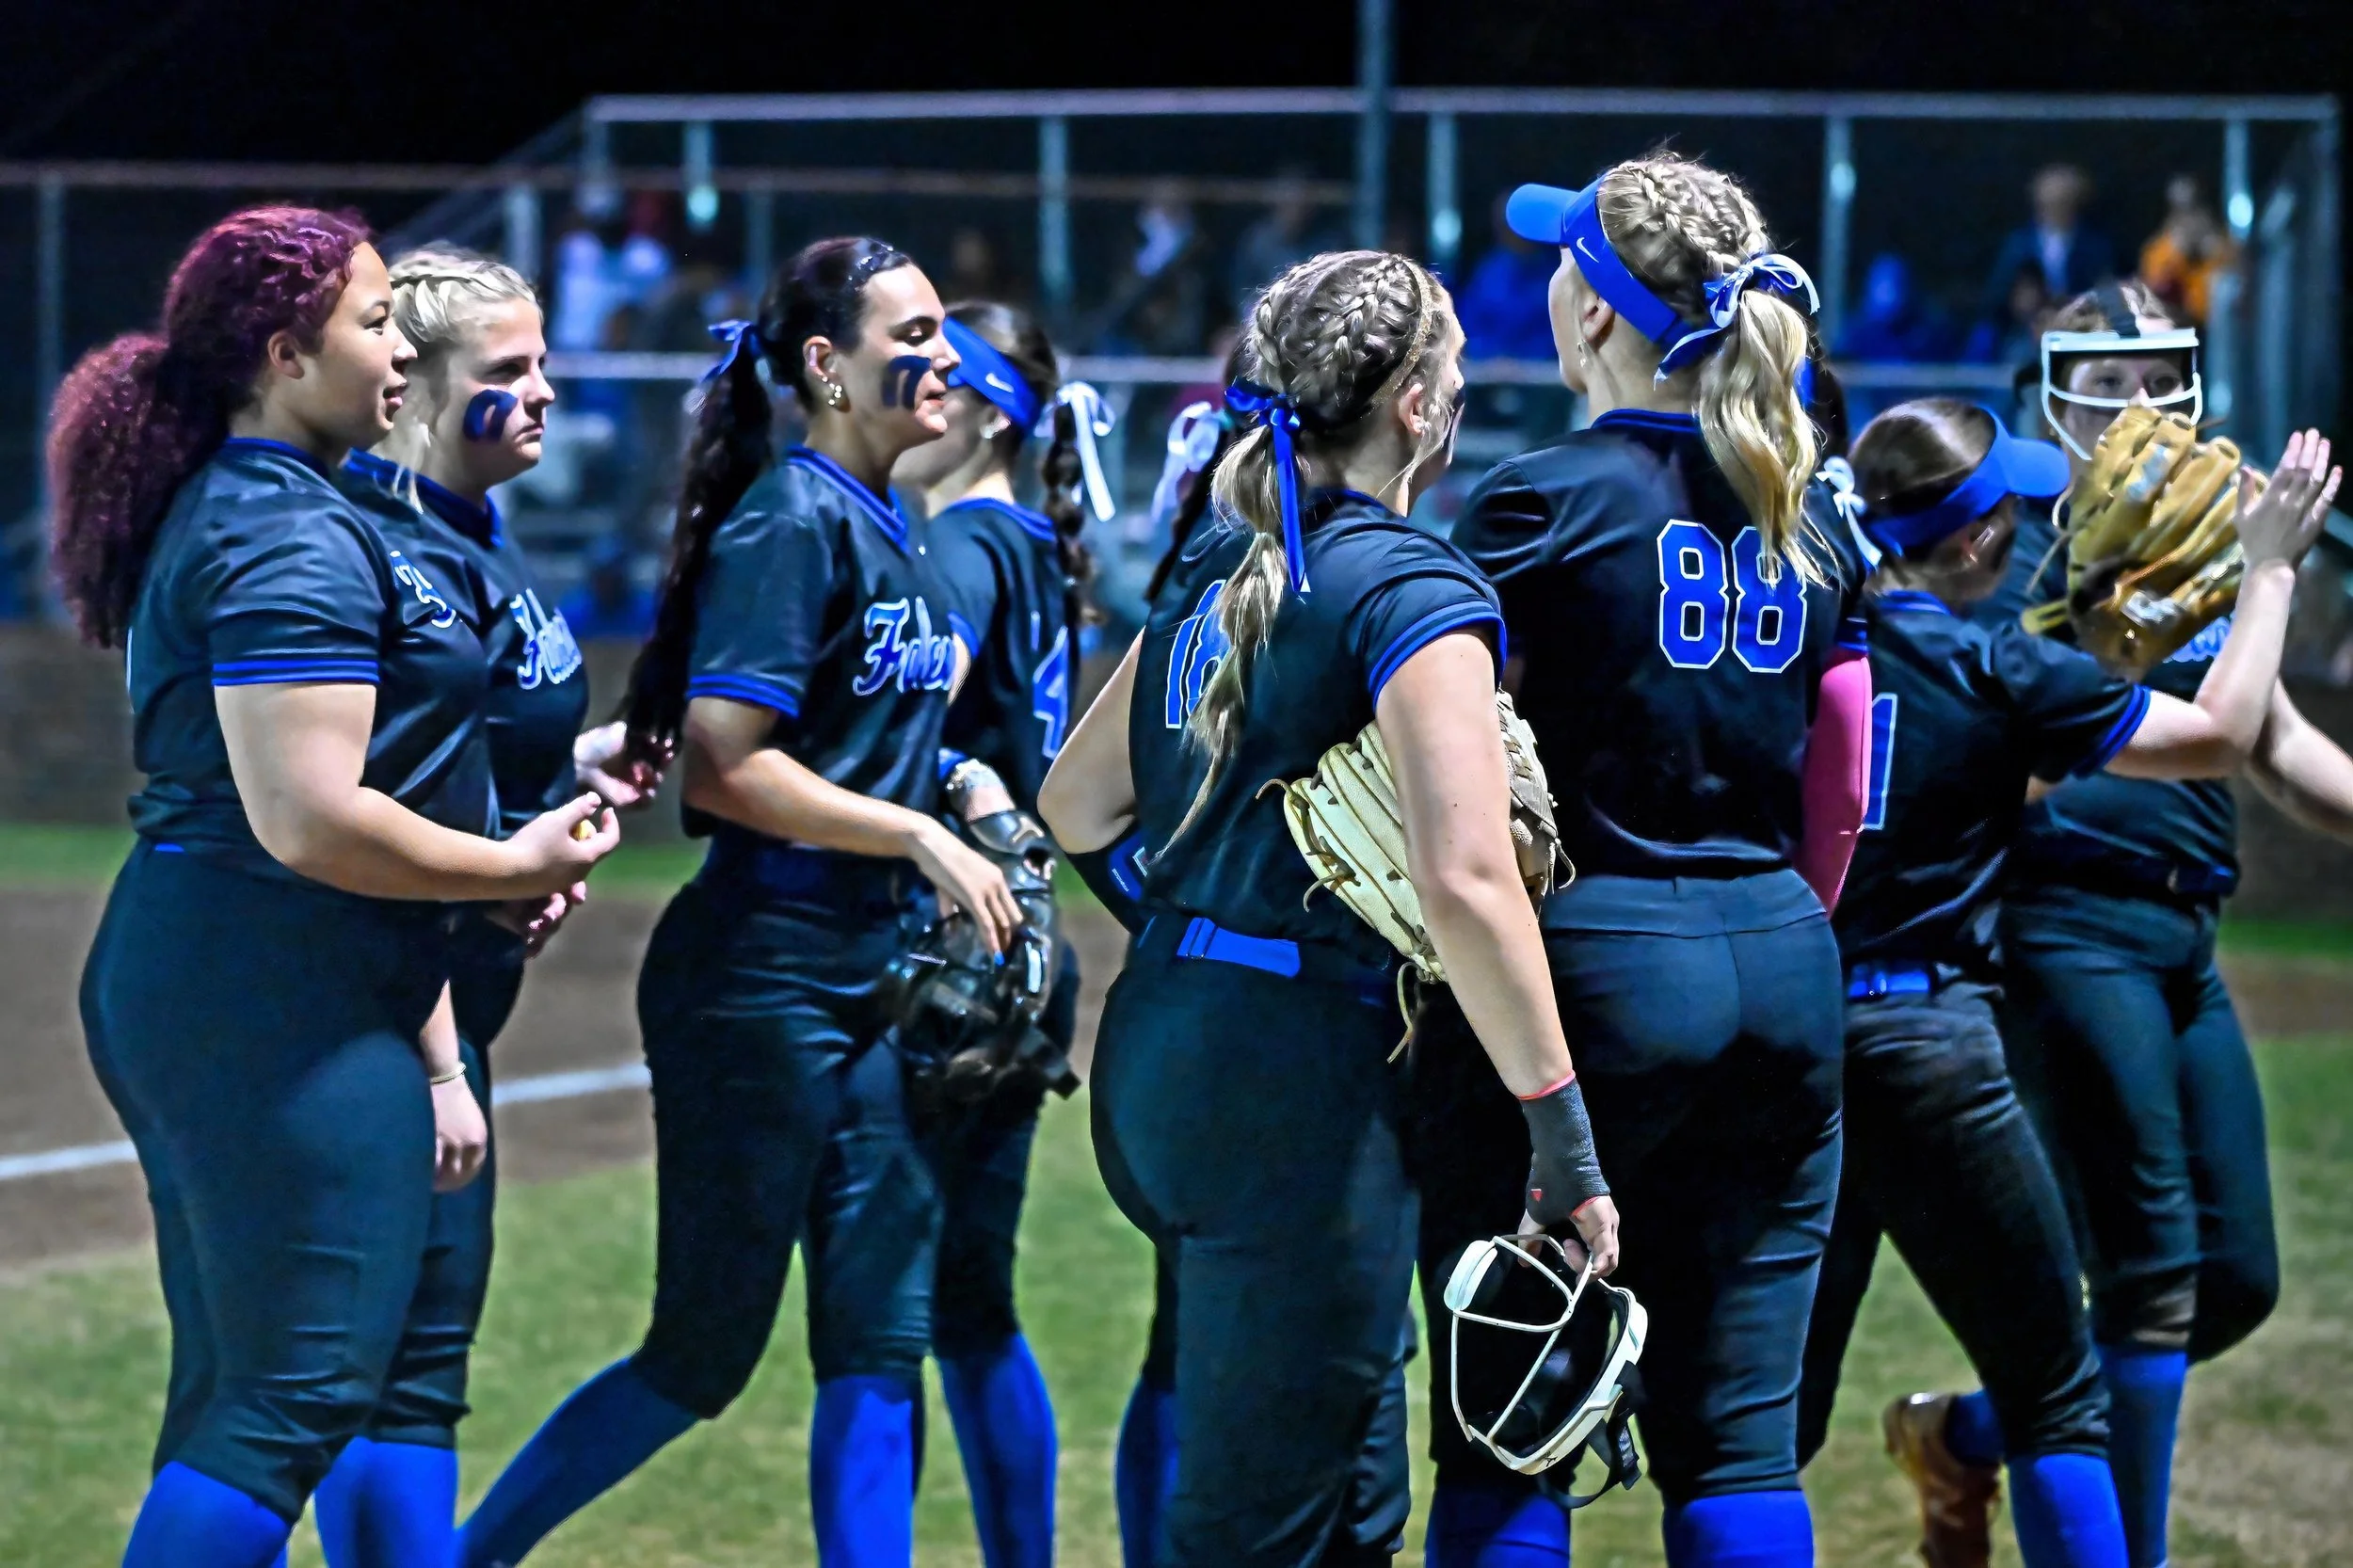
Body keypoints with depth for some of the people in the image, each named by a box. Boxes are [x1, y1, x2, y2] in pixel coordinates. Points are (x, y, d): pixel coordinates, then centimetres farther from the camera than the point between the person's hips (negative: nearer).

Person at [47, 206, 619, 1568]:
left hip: (178, 984, 10)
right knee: (301, 1394, -9)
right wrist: (520, 868, -9)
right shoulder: (295, 543, -15)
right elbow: (310, 823, -24)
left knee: (232, 1399, 12)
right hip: (285, 1011, -10)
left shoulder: (224, 514, 17)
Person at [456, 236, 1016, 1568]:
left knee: (880, 1345, 5)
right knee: (704, 1354, -1)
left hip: (869, 983, 8)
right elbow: (722, 768, -20)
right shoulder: (791, 524, -14)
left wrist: (958, 790, 8)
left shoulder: (895, 533, 13)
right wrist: (919, 835, -18)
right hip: (757, 976, -8)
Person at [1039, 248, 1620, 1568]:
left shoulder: (1217, 572, 13)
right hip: (1302, 1082, -8)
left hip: (1158, 1049, 8)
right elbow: (1466, 879, -22)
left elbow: (1073, 808, 21)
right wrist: (1566, 1137, -18)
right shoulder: (1412, 587, -12)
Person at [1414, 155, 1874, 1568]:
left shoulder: (1545, 502, -9)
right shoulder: (1809, 522, 9)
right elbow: (1841, 798, 15)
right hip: (1783, 975, 6)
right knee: (1742, 1441, 8)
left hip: (1592, 967, -6)